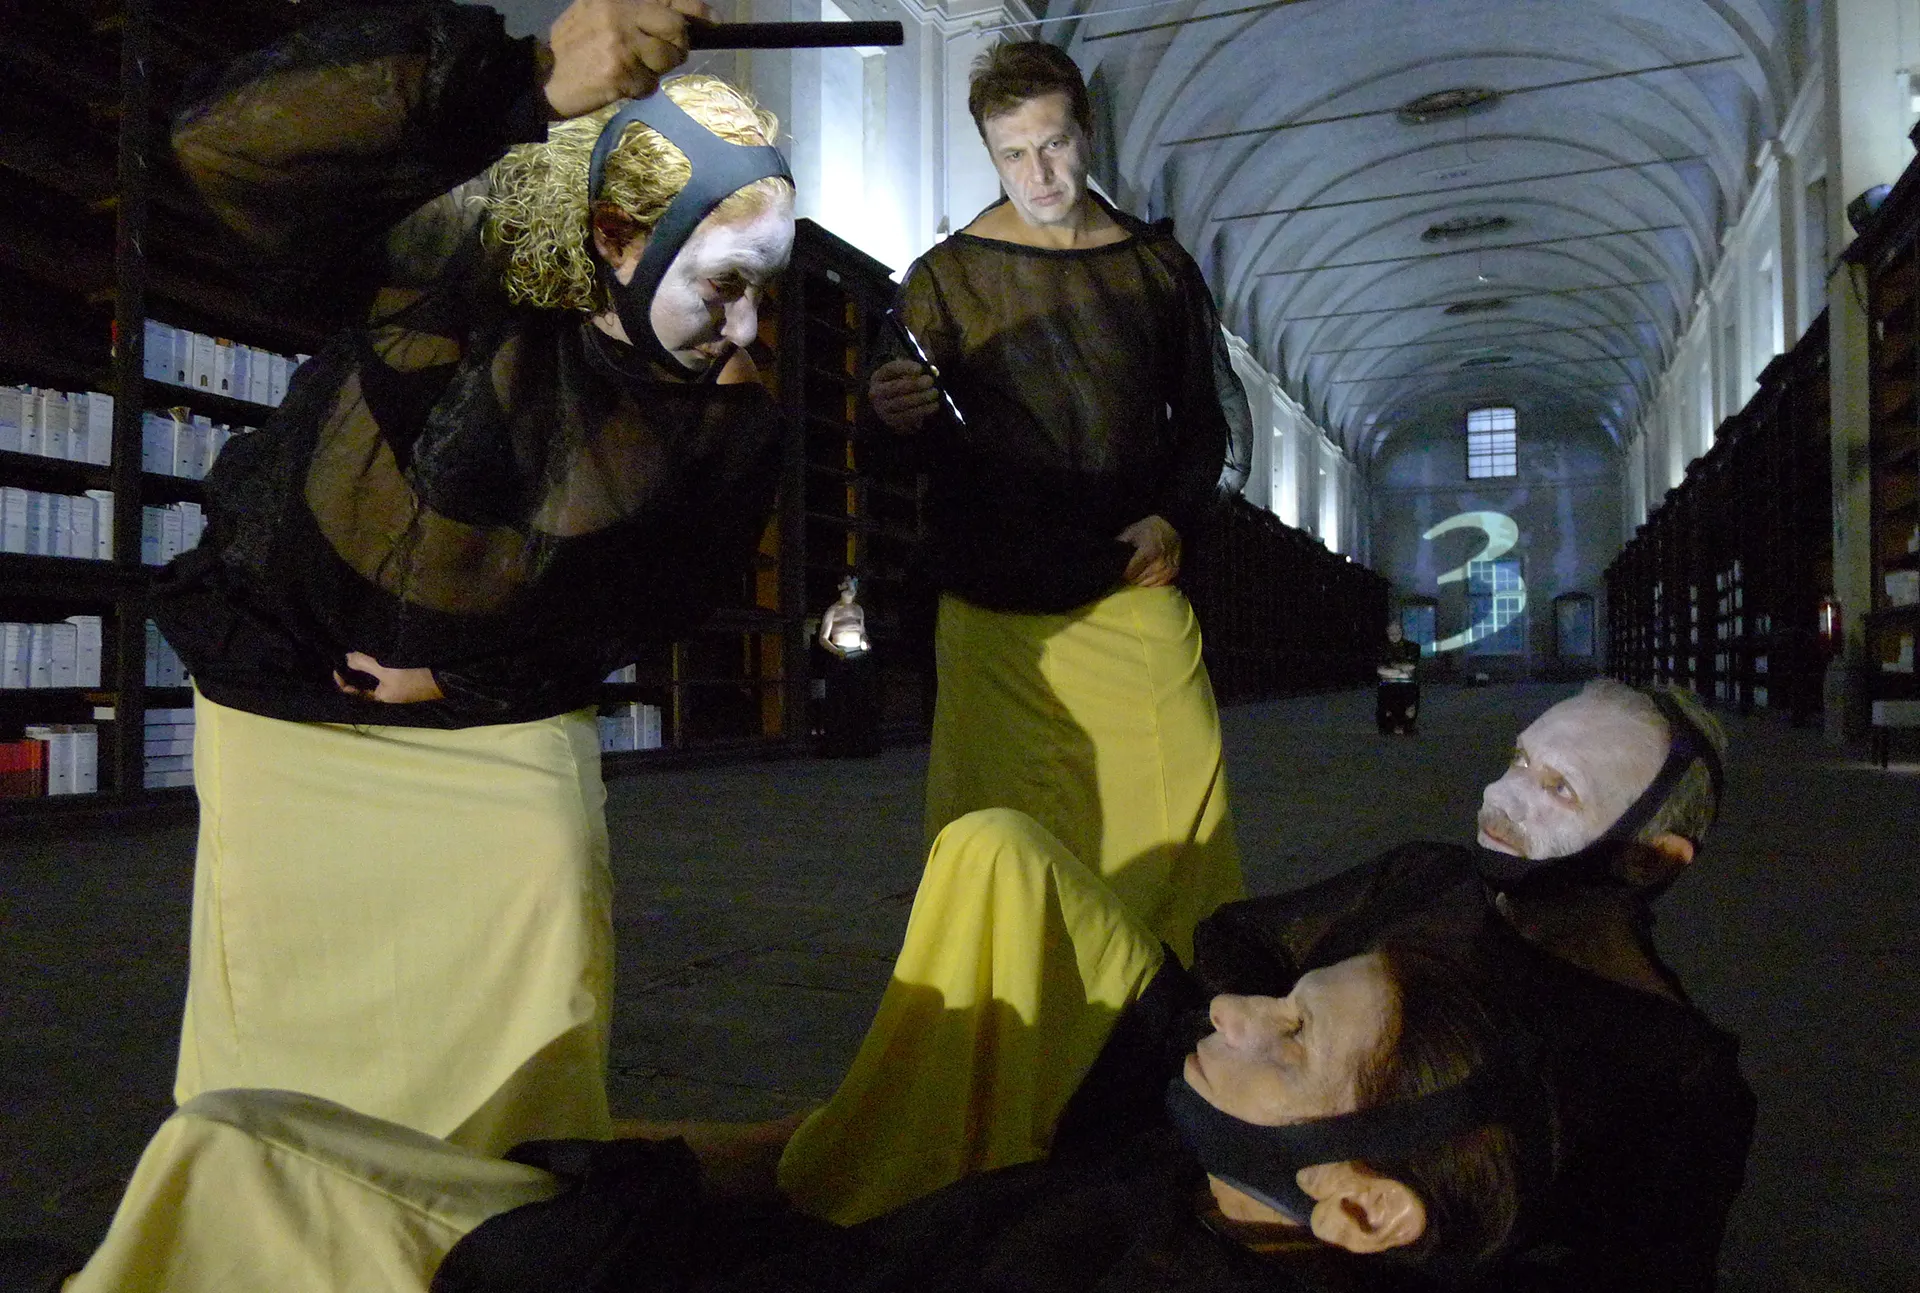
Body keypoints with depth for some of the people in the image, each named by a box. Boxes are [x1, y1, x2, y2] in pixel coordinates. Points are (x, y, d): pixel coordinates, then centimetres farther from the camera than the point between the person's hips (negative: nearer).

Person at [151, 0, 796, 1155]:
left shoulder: (733, 422, -14)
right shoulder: (468, 256, -24)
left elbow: (659, 598, -1)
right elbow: (232, 145, -36)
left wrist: (472, 681, -9)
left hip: (504, 722, 2)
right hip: (291, 699, -1)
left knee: (547, 987, -4)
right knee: (286, 1004, 6)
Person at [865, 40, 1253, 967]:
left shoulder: (1158, 265, 12)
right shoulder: (944, 278, 6)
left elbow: (1219, 422, 18)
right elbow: (928, 448, 7)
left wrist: (1174, 517, 0)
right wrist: (899, 419, -16)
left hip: (1136, 597, 2)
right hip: (997, 611, -1)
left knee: (1179, 823, -3)